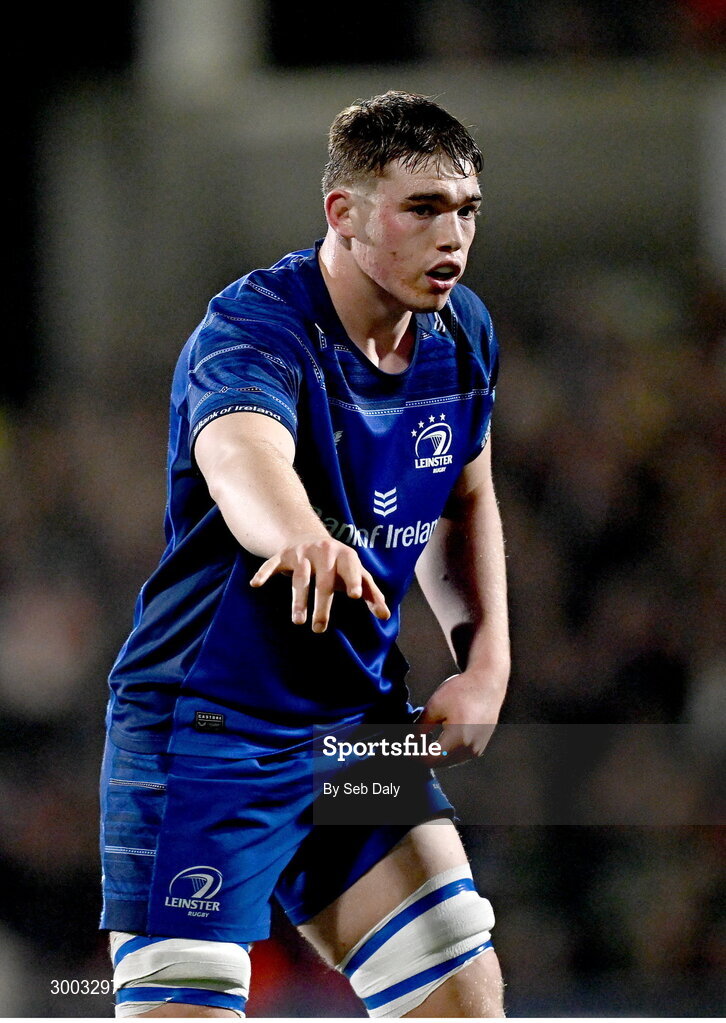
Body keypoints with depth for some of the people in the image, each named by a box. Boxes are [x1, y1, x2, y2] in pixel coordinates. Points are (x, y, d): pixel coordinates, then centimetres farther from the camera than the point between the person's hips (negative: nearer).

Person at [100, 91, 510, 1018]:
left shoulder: (463, 334, 2)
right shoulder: (252, 329, -22)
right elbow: (243, 461, -45)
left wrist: (484, 659, 5)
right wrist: (305, 539, -68)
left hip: (360, 719, 7)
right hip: (204, 729, -7)